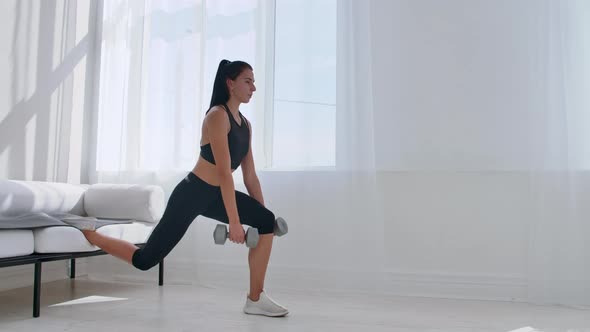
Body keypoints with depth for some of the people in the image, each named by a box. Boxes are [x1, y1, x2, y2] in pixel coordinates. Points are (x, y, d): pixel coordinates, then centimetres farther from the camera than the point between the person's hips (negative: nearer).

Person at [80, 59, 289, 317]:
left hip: (214, 195, 8)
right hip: (191, 194, -8)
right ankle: (88, 234, 26)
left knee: (267, 222, -11)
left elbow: (250, 176, 10)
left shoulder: (245, 124, 8)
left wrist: (260, 211, 7)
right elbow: (224, 172, -24)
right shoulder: (217, 116, -17)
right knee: (145, 259, 0)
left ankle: (255, 299, -3)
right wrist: (234, 221, -26)